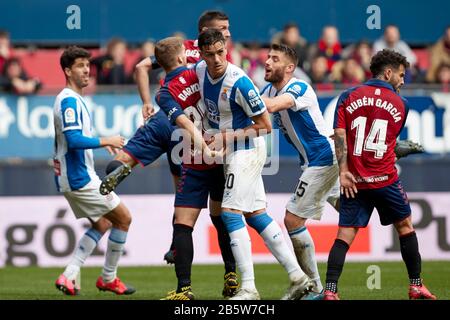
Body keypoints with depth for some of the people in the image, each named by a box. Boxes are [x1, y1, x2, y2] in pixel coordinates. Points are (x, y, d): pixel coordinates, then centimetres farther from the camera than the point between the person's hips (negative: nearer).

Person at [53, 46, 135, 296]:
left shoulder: (73, 99, 15)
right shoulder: (70, 101, -17)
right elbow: (74, 140, -27)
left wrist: (103, 143, 17)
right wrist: (106, 141, -18)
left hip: (71, 178, 10)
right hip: (80, 178, -10)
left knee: (102, 224, 17)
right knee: (123, 218, 0)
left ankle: (69, 276, 6)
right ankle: (108, 278, 10)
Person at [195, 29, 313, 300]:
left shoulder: (239, 82, -24)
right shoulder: (200, 70, -3)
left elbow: (265, 126, -17)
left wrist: (225, 138, -19)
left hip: (247, 149, -9)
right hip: (233, 152, 9)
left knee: (231, 213, -13)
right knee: (256, 214, 10)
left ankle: (248, 289, -13)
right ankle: (298, 277, 13)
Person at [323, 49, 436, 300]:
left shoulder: (348, 97, 5)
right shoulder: (400, 104, 4)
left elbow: (340, 134, -5)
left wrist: (343, 170, -8)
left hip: (354, 182, 2)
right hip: (385, 179, -2)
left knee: (345, 235, 0)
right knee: (405, 227, 15)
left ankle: (330, 291, -12)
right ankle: (416, 286, 18)